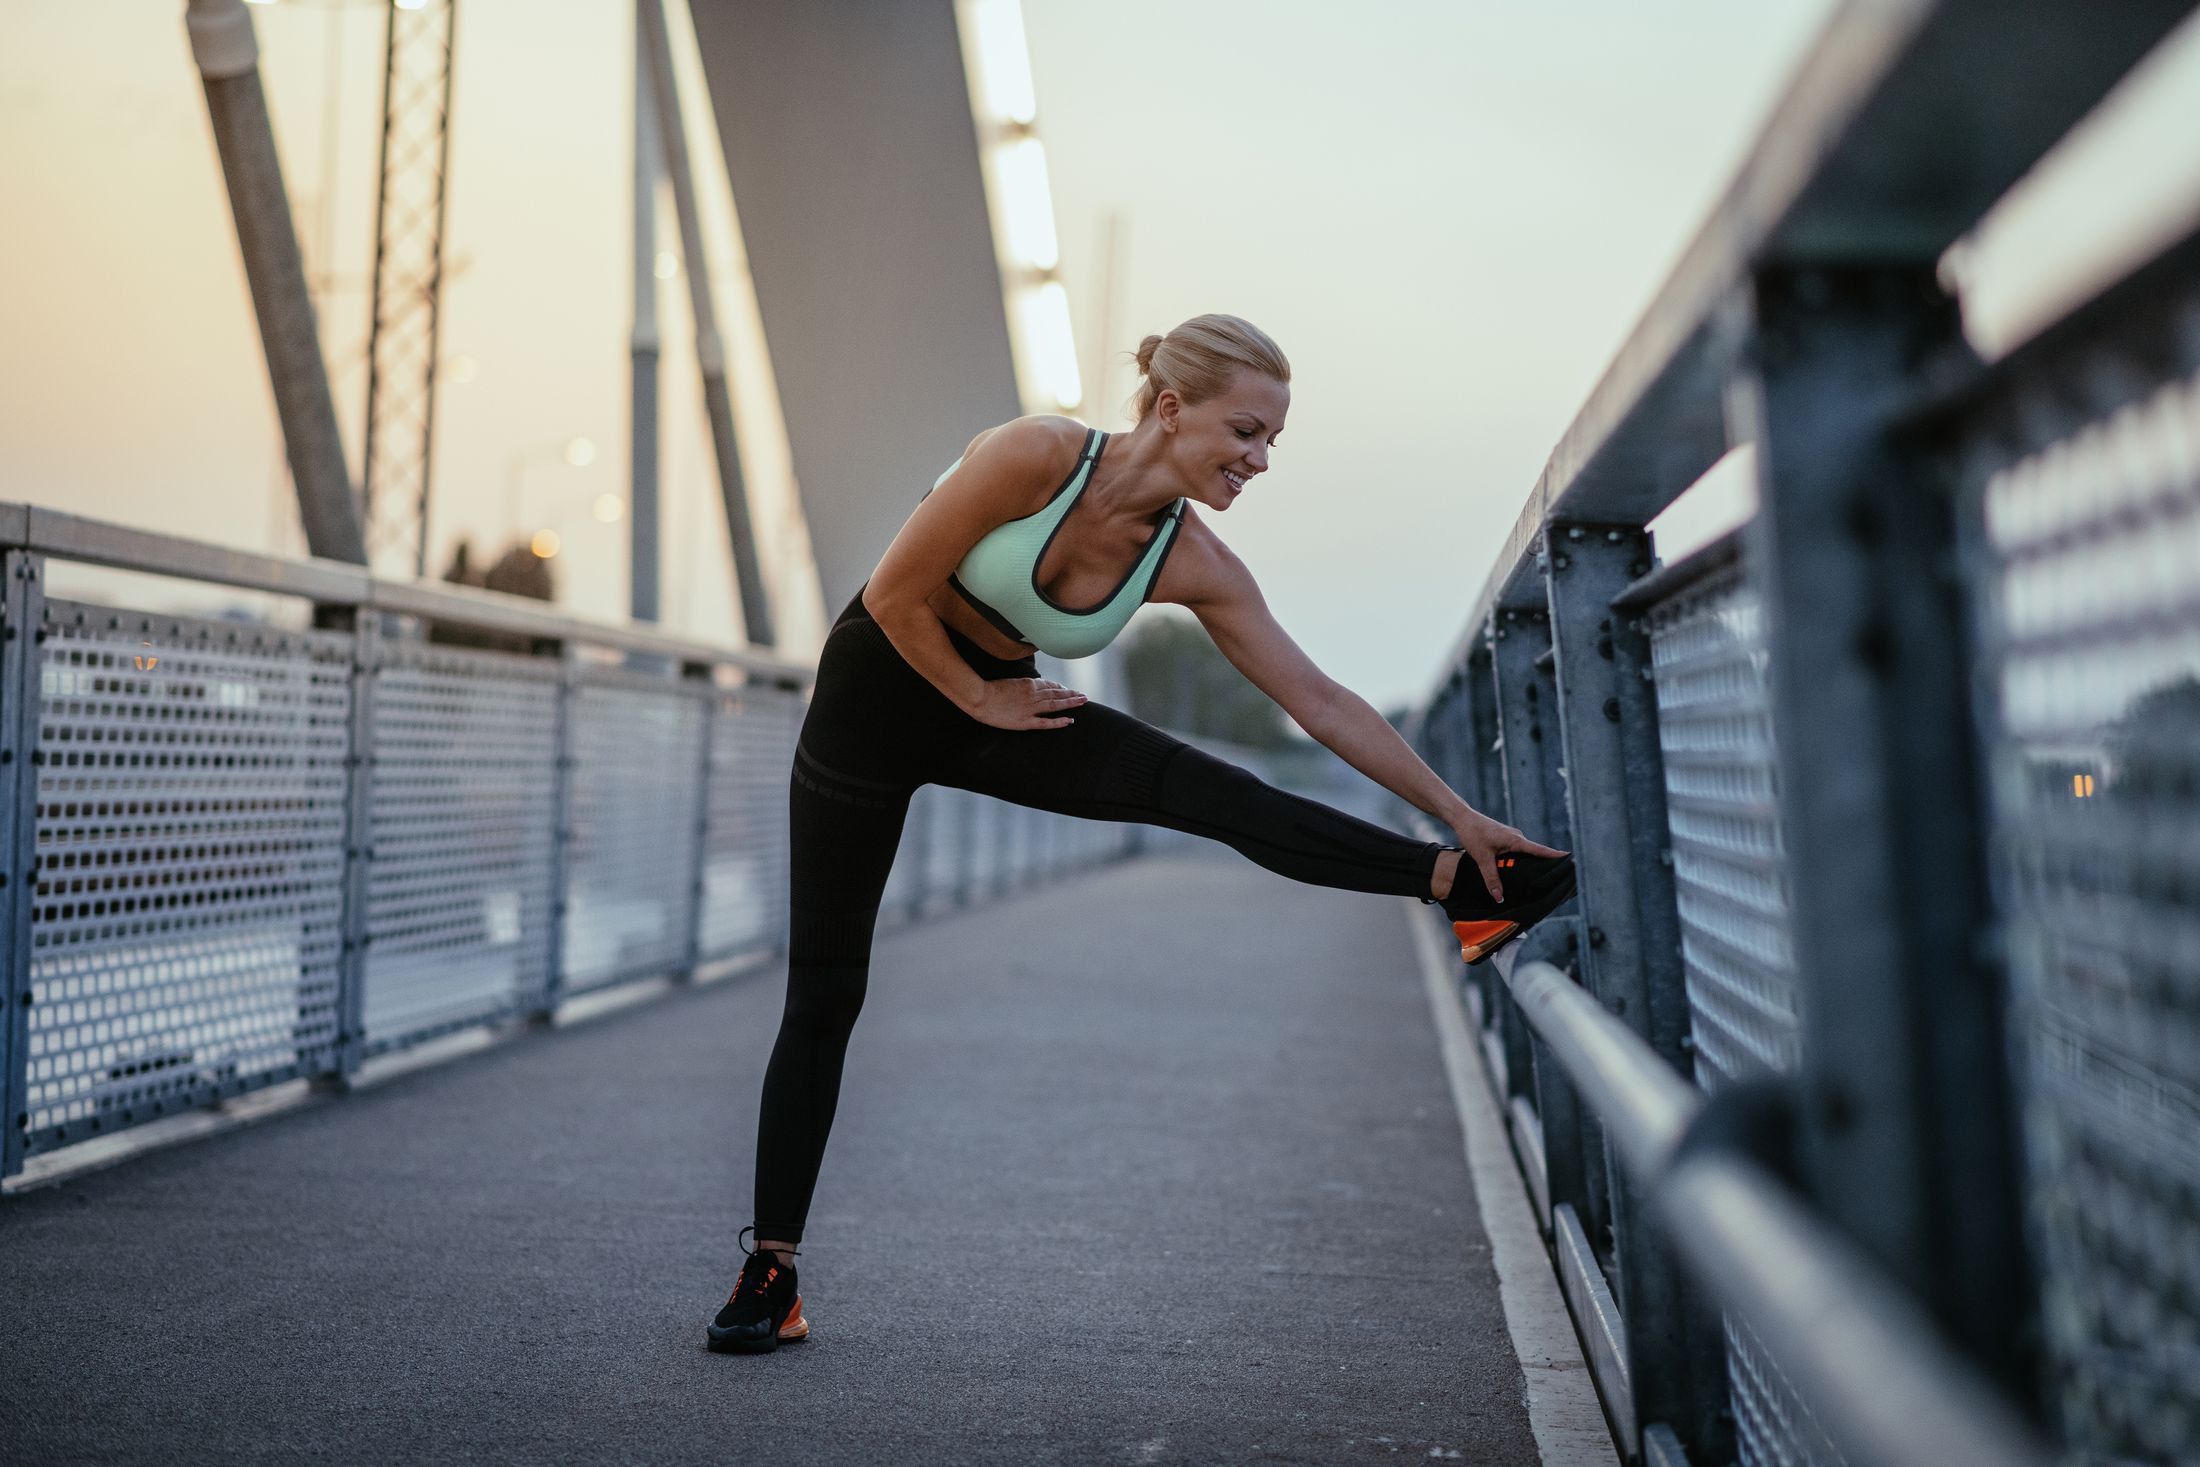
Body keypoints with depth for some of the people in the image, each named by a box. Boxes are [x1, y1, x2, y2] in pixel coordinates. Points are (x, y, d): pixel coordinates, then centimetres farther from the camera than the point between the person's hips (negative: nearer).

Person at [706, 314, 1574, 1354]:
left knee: (1222, 797, -18)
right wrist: (978, 700, -9)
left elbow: (1320, 702, -9)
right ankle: (771, 1266, 8)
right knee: (823, 995, -1)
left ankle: (1461, 887, -15)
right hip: (880, 687, -4)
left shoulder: (1194, 565, -12)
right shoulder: (1036, 456, -27)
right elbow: (895, 597, -21)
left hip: (998, 702, 4)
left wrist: (1459, 813, -9)